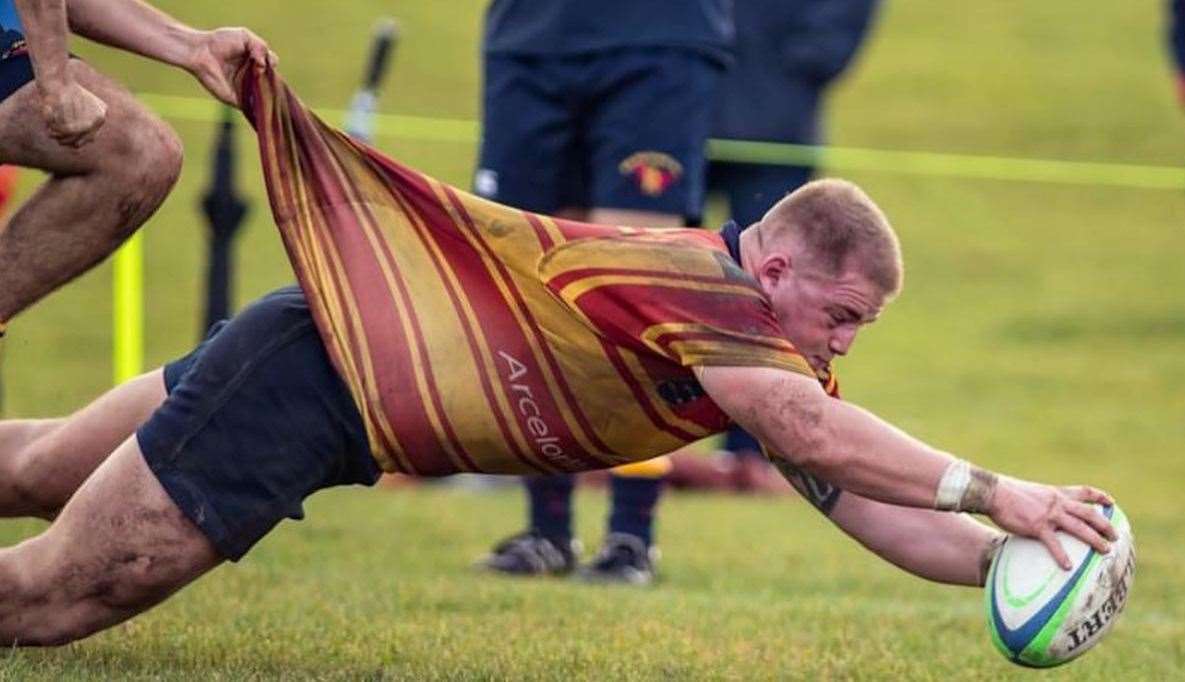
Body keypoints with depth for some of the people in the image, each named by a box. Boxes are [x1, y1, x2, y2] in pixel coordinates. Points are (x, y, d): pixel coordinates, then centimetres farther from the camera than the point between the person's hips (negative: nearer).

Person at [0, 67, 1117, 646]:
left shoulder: (768, 350, 2)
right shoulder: (693, 282, -25)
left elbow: (860, 502, 2)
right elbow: (809, 430, -39)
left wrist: (1004, 557, -13)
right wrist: (994, 493, -39)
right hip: (309, 377, -8)